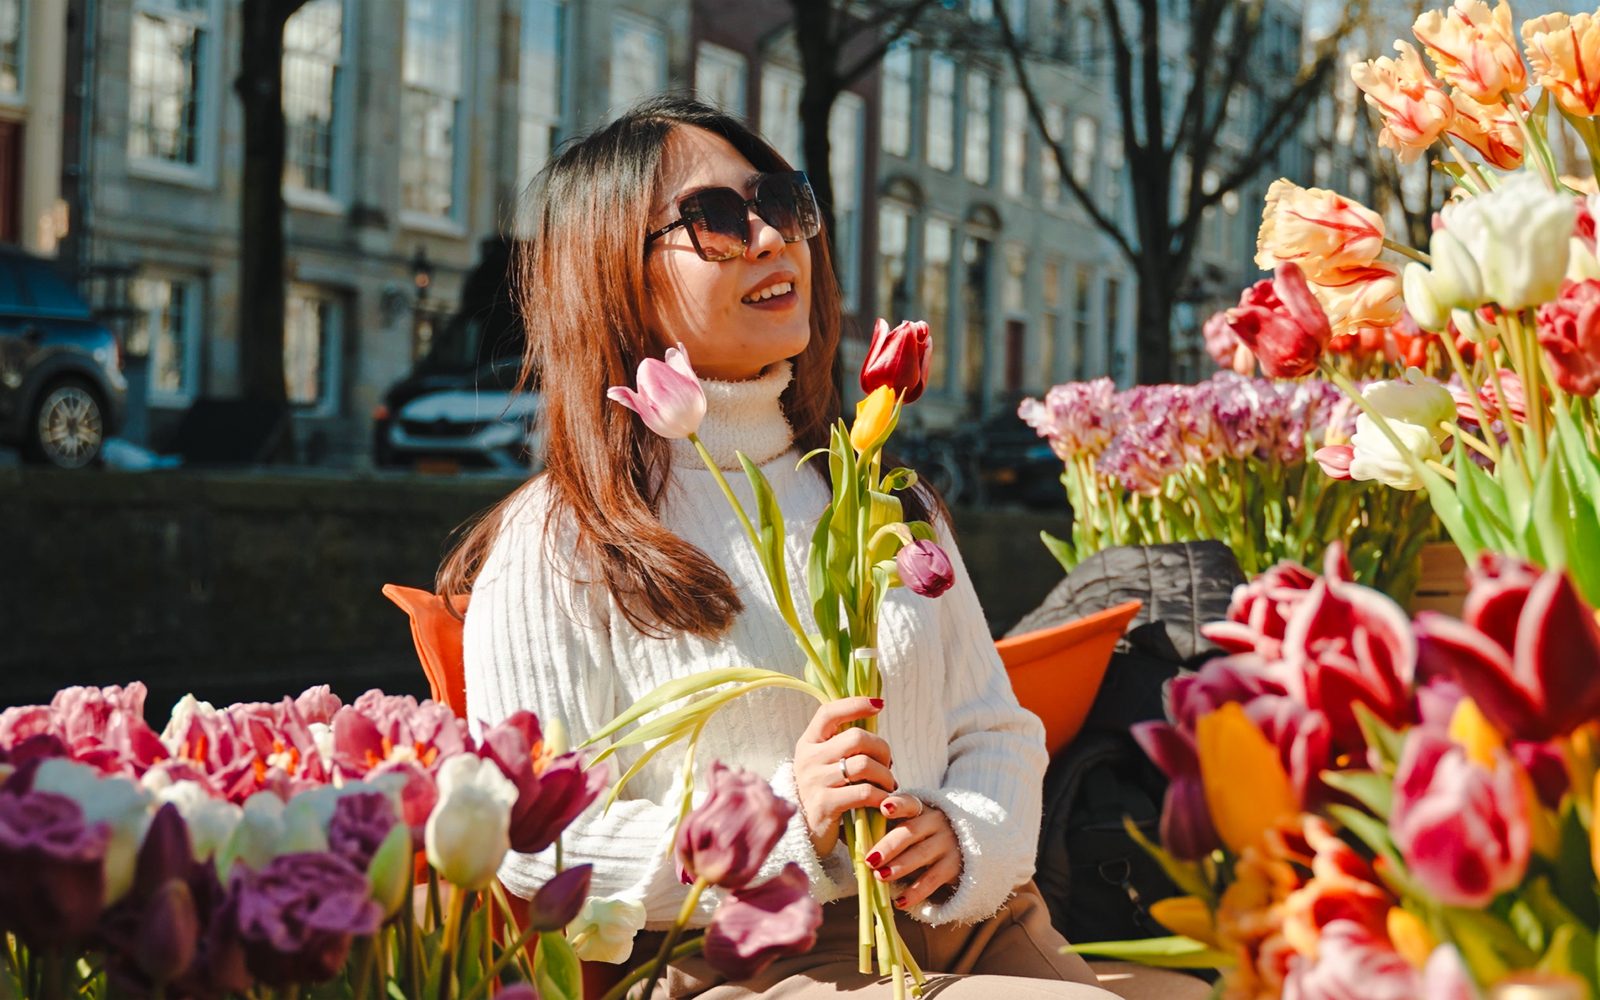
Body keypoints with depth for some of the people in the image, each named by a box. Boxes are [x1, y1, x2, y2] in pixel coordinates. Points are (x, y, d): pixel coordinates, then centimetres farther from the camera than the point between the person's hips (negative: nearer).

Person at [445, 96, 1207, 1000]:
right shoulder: (552, 550, 0)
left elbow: (995, 729, 18)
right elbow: (533, 850, -6)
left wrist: (965, 833, -6)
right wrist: (783, 827, -18)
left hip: (977, 927, 6)